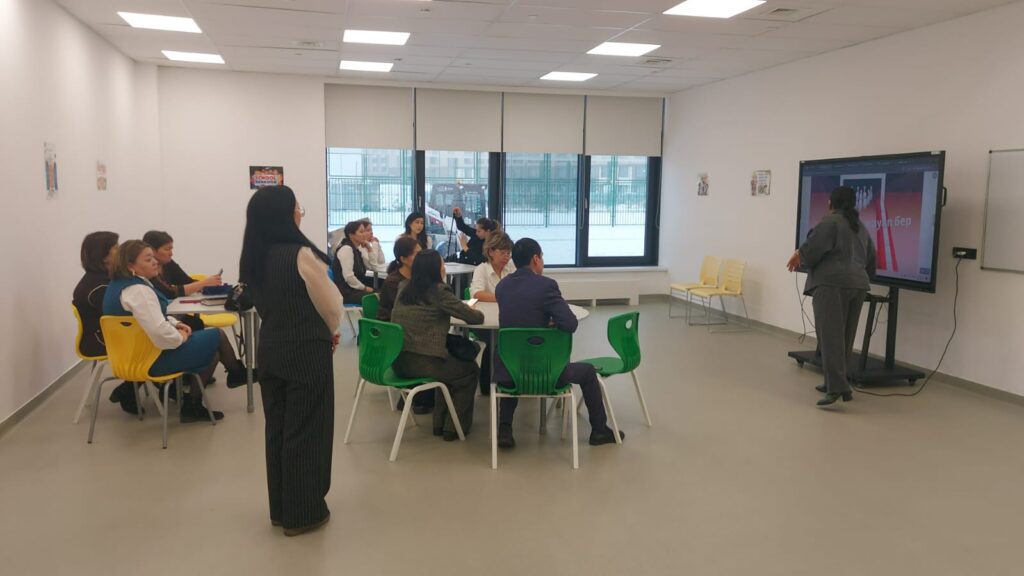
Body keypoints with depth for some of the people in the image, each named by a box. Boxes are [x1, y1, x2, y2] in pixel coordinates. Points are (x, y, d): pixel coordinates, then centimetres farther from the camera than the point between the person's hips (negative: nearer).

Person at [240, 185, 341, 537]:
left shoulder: (253, 258, 3)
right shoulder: (301, 254, -17)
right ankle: (302, 513, 13)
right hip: (306, 351, -7)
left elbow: (264, 303, 11)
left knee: (277, 428, 15)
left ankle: (280, 508, 26)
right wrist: (329, 332, 10)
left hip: (270, 349, 7)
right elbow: (331, 305, -10)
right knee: (306, 429, 4)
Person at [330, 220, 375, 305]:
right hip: (345, 292, -9)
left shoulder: (357, 250, 15)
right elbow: (349, 277, -20)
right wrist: (364, 288, -10)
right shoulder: (346, 249, -12)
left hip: (353, 290, 9)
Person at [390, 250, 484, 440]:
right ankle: (453, 428, 21)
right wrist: (478, 313, 13)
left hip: (398, 360, 7)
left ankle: (440, 423, 35)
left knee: (450, 364, 33)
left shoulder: (404, 288, 8)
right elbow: (474, 317, -10)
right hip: (422, 363, -7)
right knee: (471, 371, 18)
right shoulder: (438, 291, -12)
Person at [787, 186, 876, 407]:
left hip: (832, 283, -8)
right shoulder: (860, 226, 21)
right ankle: (834, 382, 18)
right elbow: (870, 259, 24)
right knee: (845, 337, 13)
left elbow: (813, 246, -13)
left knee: (830, 336, -13)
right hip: (858, 284, 8)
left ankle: (837, 387, -23)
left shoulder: (830, 221, -3)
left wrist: (797, 258, 6)